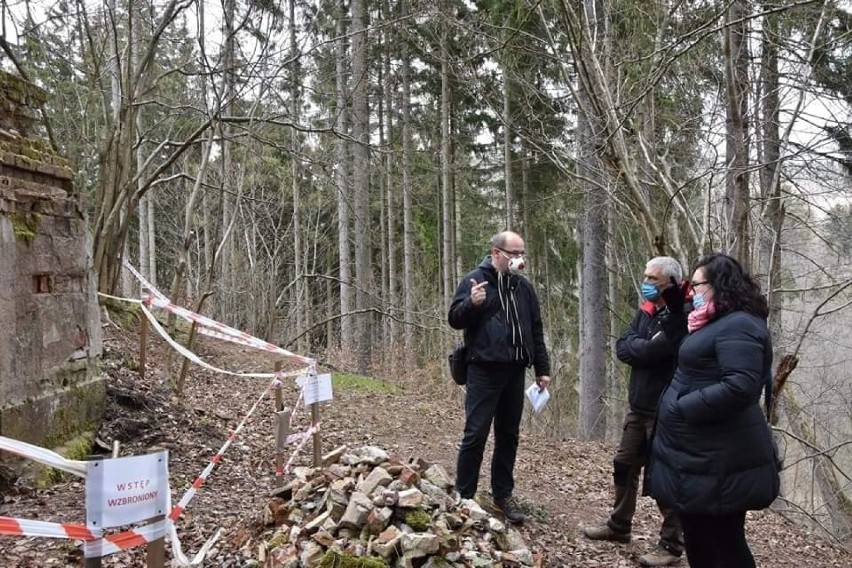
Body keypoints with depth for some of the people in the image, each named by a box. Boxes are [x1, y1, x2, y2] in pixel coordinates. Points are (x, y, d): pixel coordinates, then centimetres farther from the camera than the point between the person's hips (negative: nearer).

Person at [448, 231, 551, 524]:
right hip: (484, 371, -5)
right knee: (476, 435, -3)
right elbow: (454, 319, -7)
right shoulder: (475, 279, -4)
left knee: (508, 435, 11)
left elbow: (536, 331, 17)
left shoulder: (524, 286, 13)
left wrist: (542, 369, 14)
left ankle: (503, 494, 23)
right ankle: (464, 497, 8)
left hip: (515, 372, 5)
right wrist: (472, 304, -27)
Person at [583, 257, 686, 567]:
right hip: (639, 407, 8)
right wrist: (649, 346, -15)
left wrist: (638, 347, -20)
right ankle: (619, 526, 34)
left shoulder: (682, 318, -15)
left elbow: (654, 350, -32)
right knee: (624, 466, 17)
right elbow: (622, 347, -2)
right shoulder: (645, 312, 8)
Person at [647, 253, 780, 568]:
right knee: (697, 539, 20)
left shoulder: (737, 326, -19)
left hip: (718, 461, -10)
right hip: (699, 455, 10)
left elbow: (740, 387, -30)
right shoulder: (718, 323, 13)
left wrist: (682, 407, -23)